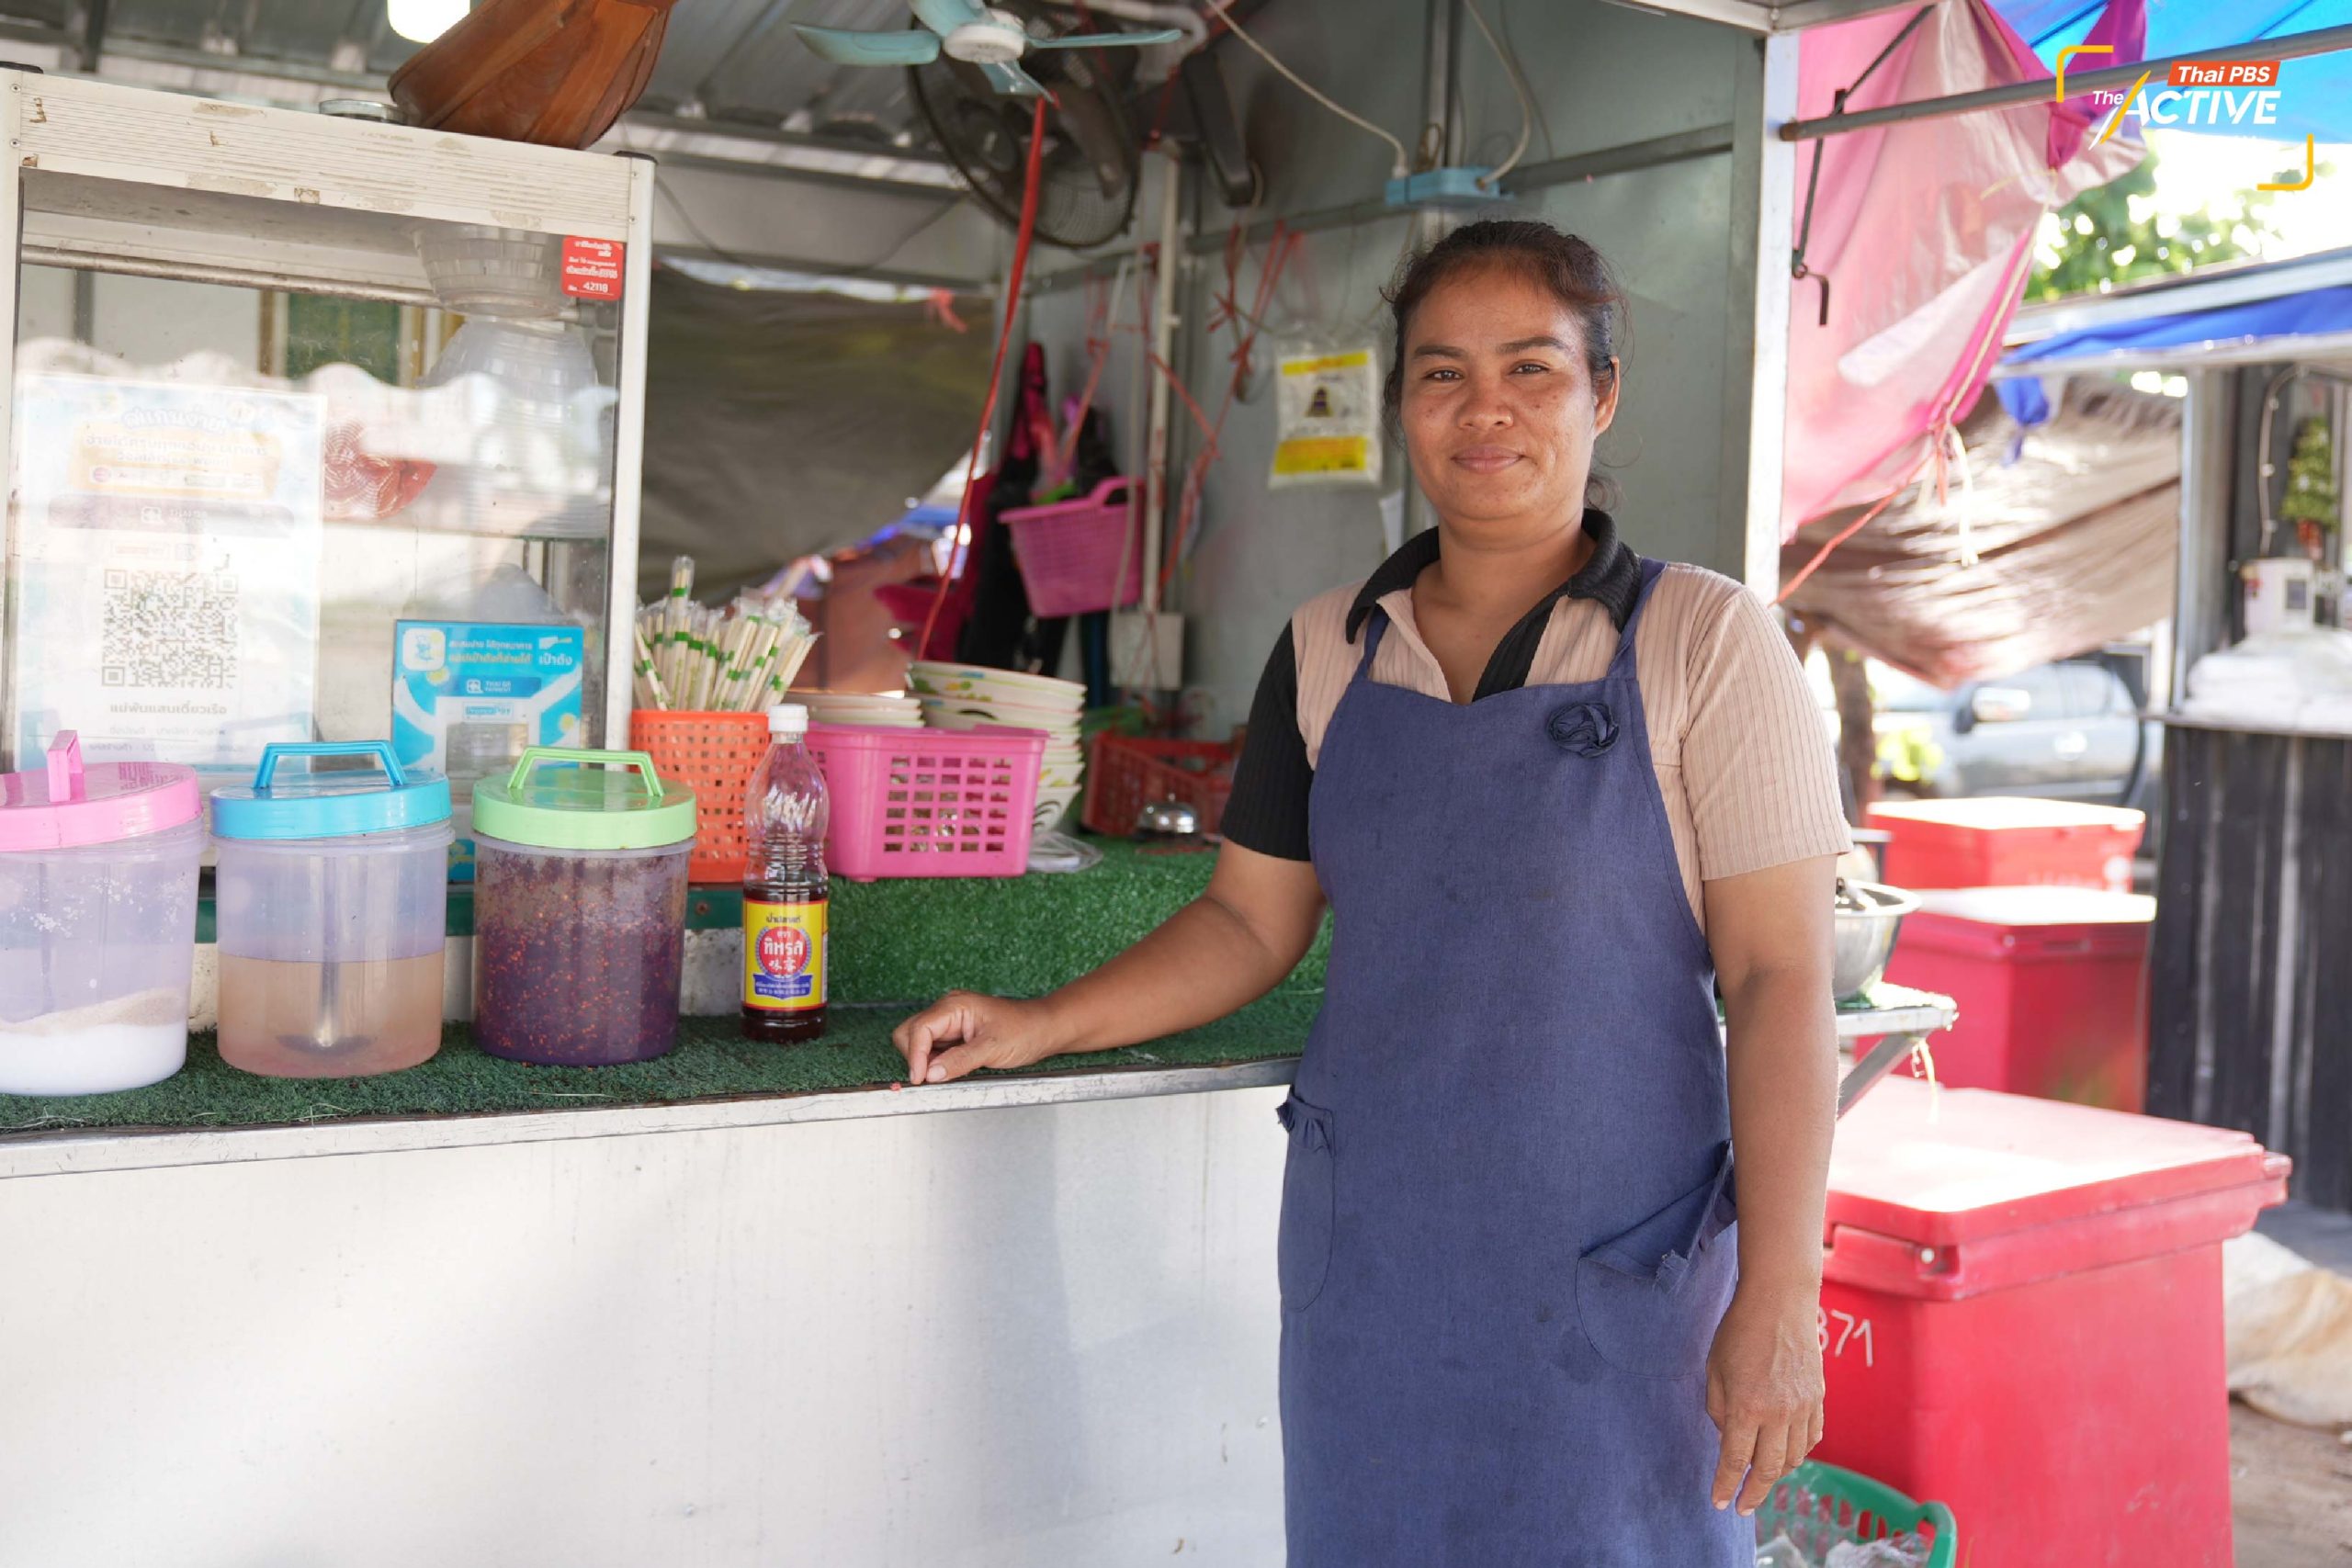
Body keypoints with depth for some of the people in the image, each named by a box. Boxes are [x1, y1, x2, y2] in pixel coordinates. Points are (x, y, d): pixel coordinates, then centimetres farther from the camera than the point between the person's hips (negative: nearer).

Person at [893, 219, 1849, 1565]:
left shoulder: (1704, 644, -5)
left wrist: (1779, 1298, -14)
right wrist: (1039, 1028, 4)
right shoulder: (1327, 654, 7)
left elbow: (1778, 981, -9)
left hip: (1613, 1274, -3)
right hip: (1366, 1254, 4)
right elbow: (1252, 921, 14)